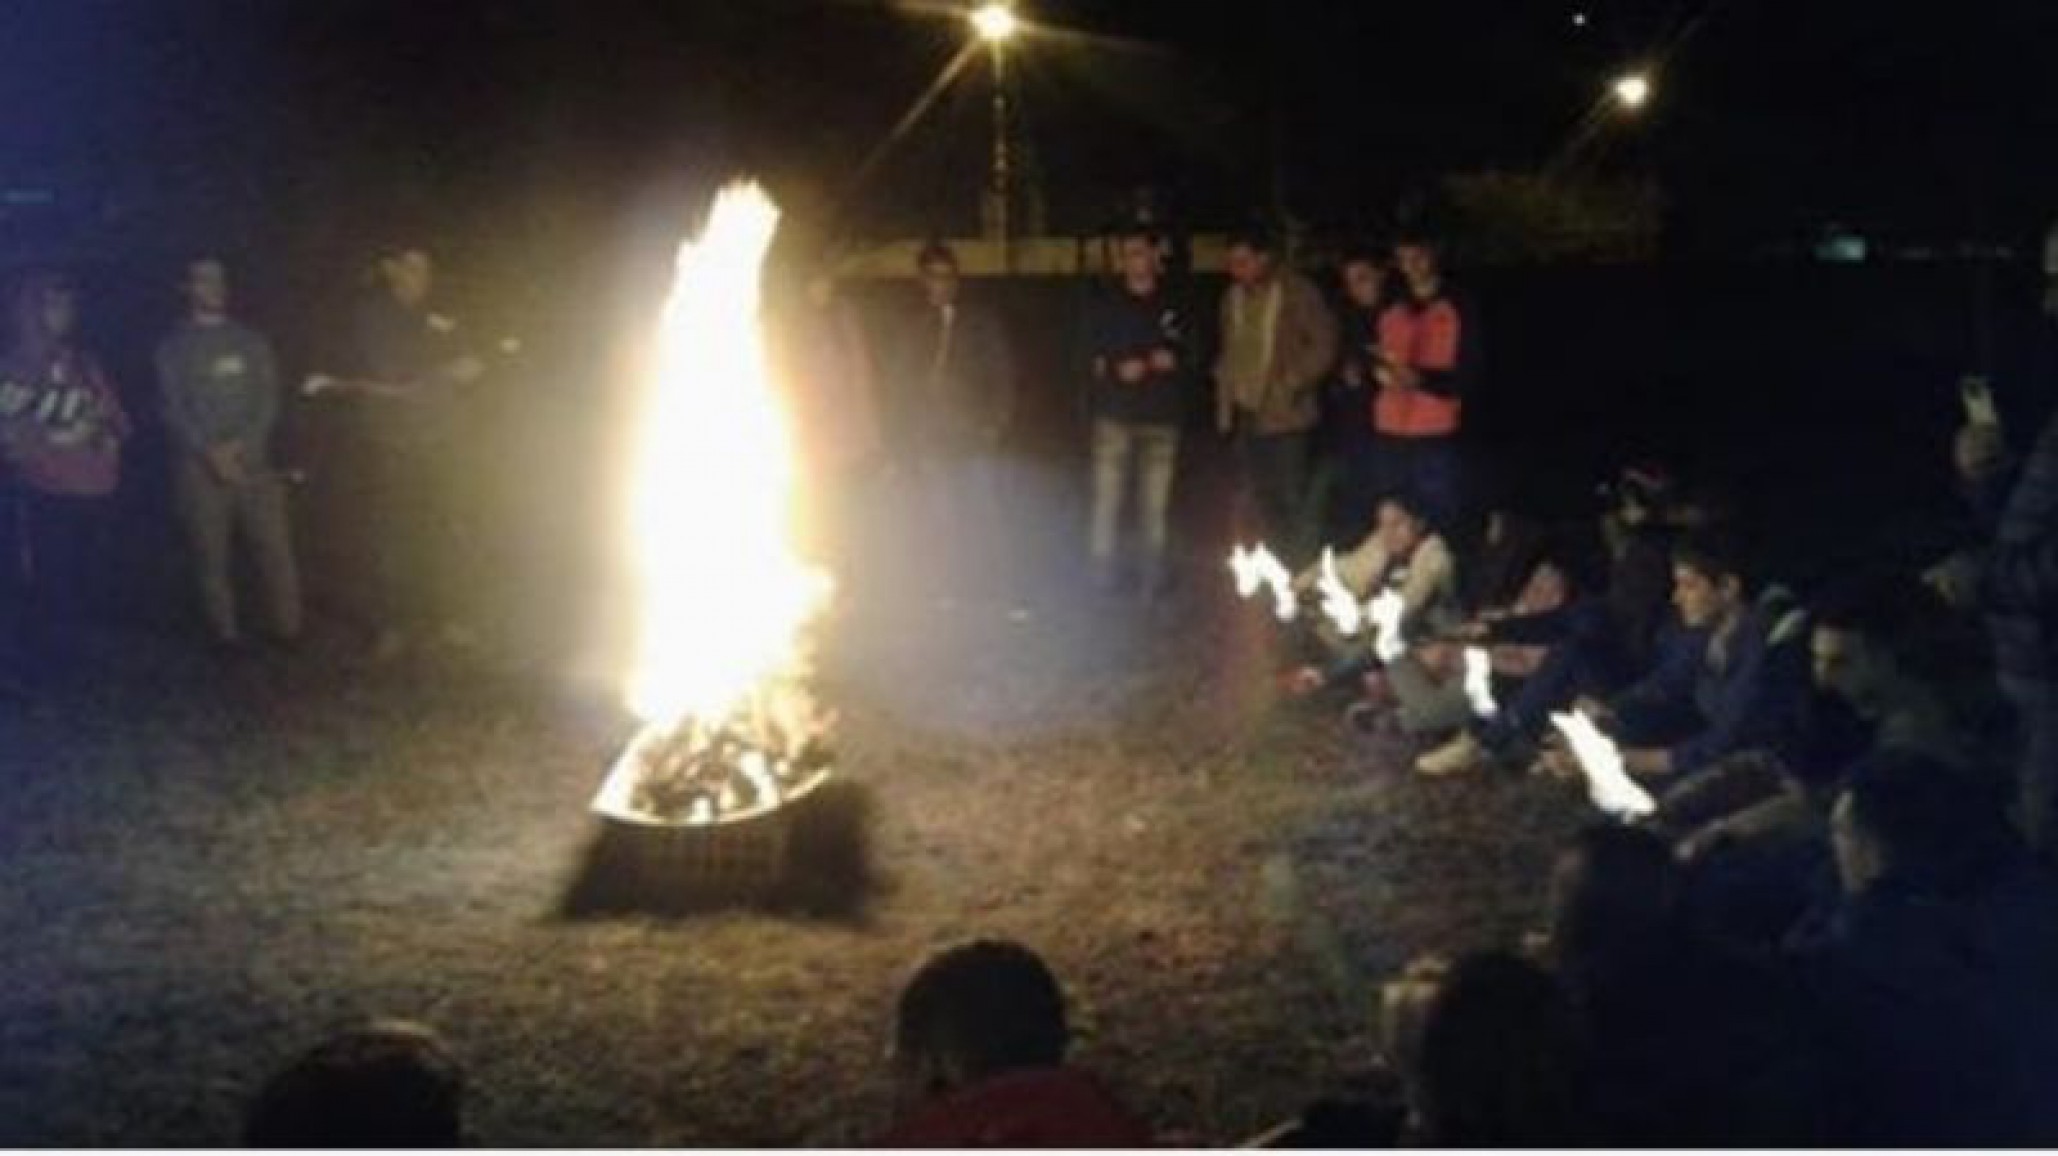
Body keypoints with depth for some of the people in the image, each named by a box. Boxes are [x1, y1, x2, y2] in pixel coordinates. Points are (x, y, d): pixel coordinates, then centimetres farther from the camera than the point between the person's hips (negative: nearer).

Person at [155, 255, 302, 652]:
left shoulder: (251, 342, 14)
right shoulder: (173, 347, 8)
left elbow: (268, 399, 6)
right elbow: (173, 408, 0)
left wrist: (242, 445, -10)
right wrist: (210, 452, -13)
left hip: (252, 461, 1)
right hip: (198, 466, -1)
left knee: (274, 548, -5)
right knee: (211, 555, -2)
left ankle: (288, 630, -1)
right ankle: (226, 634, 4)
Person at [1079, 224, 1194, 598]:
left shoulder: (1174, 306, 7)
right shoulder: (1104, 305, 6)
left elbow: (1193, 356, 10)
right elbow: (1090, 359, 5)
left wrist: (1172, 362, -9)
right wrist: (1117, 369, -13)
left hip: (1162, 419, 1)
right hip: (1115, 416, 0)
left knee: (1157, 503, 0)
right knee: (1107, 497, -5)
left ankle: (1153, 578, 8)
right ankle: (1103, 577, 3)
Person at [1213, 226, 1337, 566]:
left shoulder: (1299, 293, -7)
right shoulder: (1233, 296, 12)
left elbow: (1324, 344, -9)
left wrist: (1292, 384, -15)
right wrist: (1225, 403, 13)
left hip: (1284, 414, -6)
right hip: (1246, 414, 6)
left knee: (1292, 497, -4)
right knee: (1259, 498, 10)